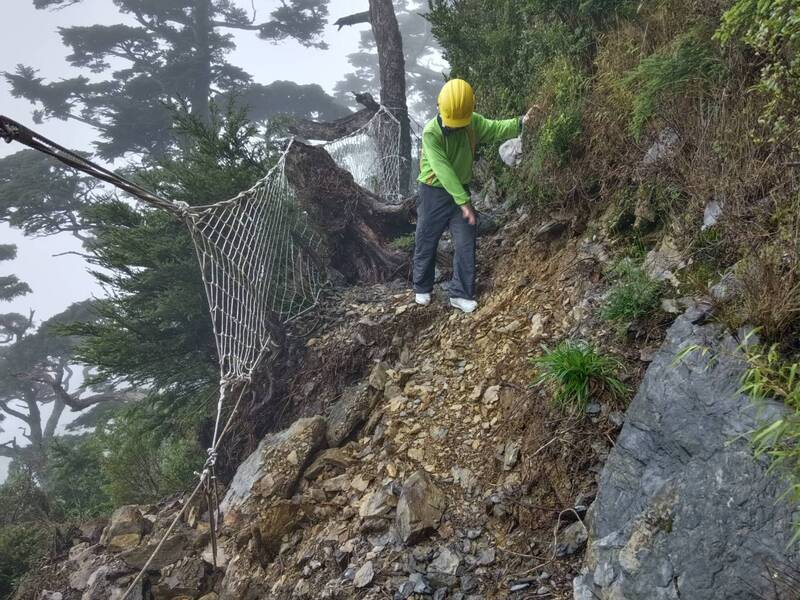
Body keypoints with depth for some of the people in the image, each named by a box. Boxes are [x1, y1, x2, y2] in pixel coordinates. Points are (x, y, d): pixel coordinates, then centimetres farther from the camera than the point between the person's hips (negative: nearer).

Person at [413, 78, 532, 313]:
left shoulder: (473, 122, -7)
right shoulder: (431, 132, -24)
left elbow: (497, 129, -15)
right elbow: (443, 170, -29)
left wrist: (520, 123, -34)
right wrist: (463, 201, -33)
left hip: (462, 190, 4)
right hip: (434, 193, -4)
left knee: (466, 244, 2)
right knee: (426, 243, 8)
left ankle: (460, 293, 12)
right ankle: (422, 288, 28)